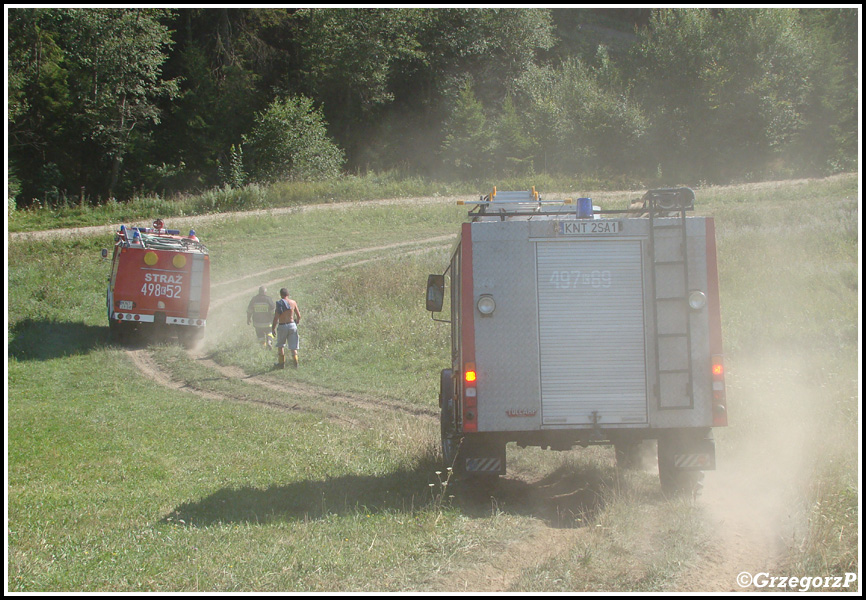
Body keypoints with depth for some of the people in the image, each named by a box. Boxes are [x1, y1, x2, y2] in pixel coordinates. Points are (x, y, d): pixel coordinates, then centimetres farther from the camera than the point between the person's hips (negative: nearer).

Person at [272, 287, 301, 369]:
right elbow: (298, 316, 5)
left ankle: (282, 363, 18)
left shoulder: (279, 303, -10)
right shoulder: (293, 302, -1)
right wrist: (297, 322, 26)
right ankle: (295, 361, -6)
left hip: (282, 326, -2)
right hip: (292, 325, 2)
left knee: (280, 345, 17)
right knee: (293, 346, 8)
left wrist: (273, 328, -1)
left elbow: (276, 318, -12)